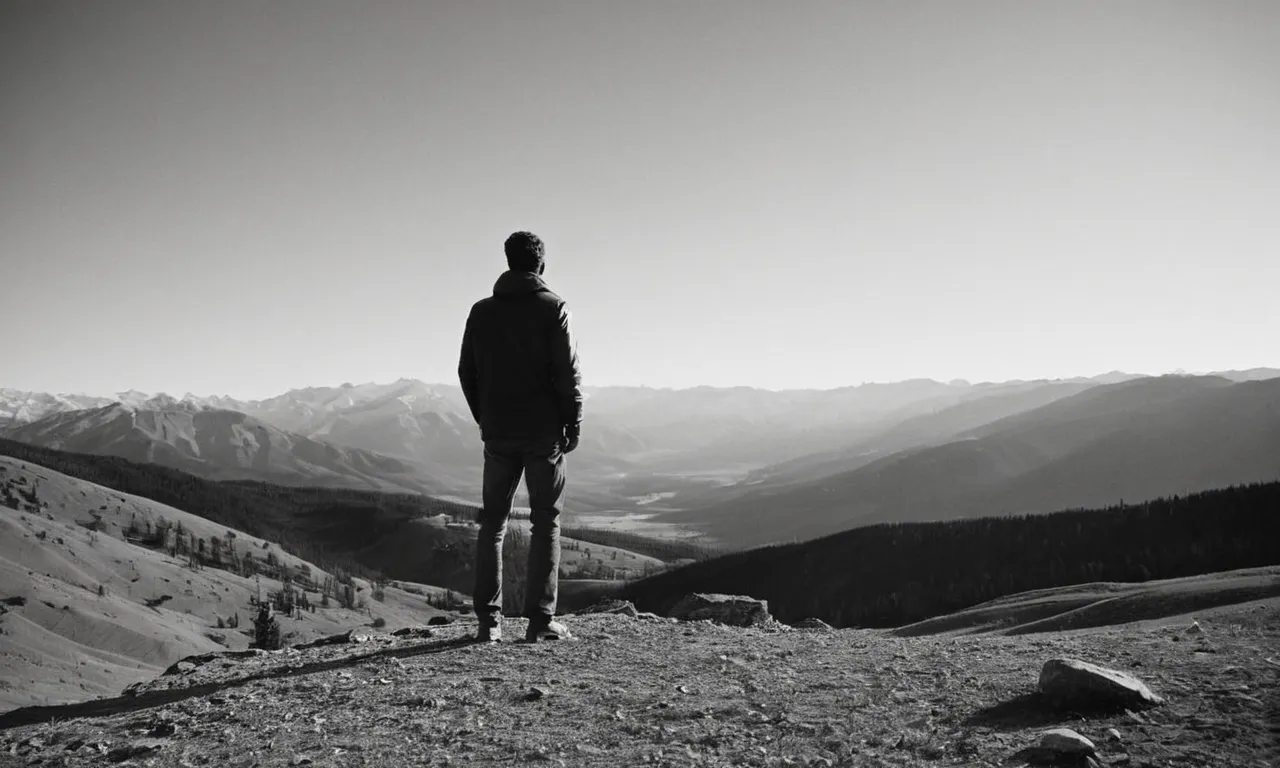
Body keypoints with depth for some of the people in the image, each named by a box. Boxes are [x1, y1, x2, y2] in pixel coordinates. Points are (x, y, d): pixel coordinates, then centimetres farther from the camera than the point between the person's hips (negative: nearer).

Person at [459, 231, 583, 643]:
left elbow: (467, 371, 8)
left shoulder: (481, 311, 7)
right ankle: (541, 620, 0)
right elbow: (567, 372, -10)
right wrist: (573, 423, -1)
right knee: (546, 522, 3)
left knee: (492, 521, 10)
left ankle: (488, 620, 8)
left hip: (498, 434, 3)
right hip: (544, 432, -3)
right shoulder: (553, 308, -5)